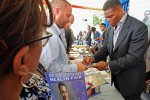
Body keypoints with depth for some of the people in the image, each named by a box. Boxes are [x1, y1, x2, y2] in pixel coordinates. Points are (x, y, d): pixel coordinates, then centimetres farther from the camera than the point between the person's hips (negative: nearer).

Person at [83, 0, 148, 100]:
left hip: (130, 79, -6)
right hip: (115, 76, 7)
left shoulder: (138, 27, -21)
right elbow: (106, 48, 8)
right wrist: (94, 58, -11)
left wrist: (108, 65, -24)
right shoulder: (111, 28, 3)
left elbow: (134, 57, -25)